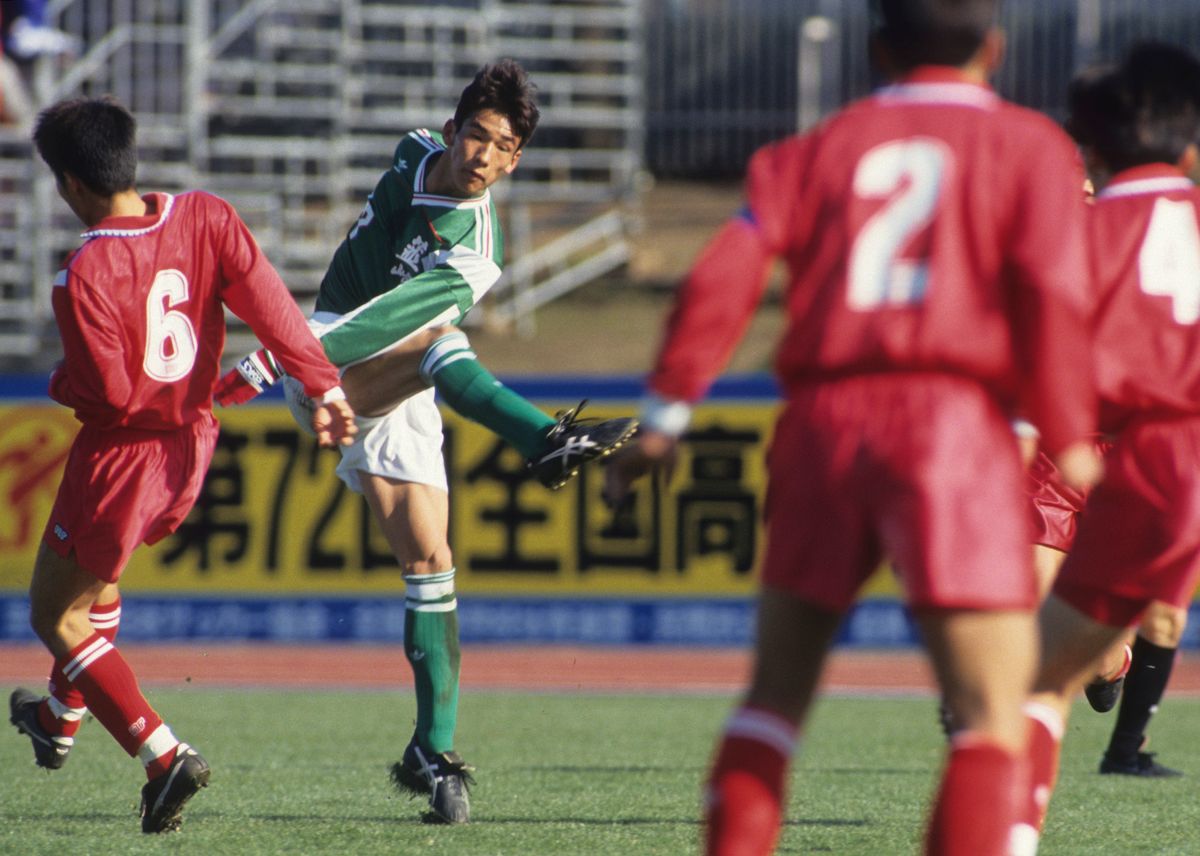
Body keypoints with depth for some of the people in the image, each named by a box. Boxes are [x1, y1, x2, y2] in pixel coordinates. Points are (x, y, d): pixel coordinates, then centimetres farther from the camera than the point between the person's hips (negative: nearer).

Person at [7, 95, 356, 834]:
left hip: (121, 457, -7)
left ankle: (163, 754, -6)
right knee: (97, 578, 33)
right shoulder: (206, 218, -9)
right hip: (190, 446, 7)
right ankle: (62, 720, 51)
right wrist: (324, 386, -9)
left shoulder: (86, 276, -26)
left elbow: (109, 390, -25)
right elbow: (268, 301, -11)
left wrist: (63, 383, -3)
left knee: (57, 616, 9)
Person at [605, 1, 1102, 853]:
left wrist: (665, 415, 7)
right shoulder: (1029, 146, 9)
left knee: (777, 692, 17)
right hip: (953, 422, -3)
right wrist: (1070, 438, -1)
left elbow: (724, 276, 4)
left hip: (823, 426, 3)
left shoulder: (819, 149, 17)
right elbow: (1052, 293, -6)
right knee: (995, 716, -5)